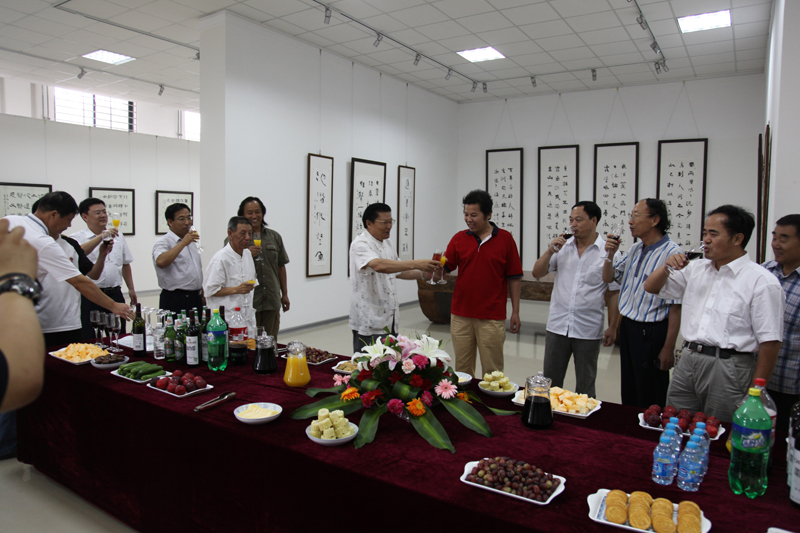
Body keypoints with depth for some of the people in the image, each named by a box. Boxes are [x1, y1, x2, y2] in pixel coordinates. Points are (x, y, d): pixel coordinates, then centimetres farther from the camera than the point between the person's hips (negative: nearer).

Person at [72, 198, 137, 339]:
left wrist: (131, 289, 17)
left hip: (115, 295, 4)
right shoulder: (78, 237, -1)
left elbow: (125, 264, 20)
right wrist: (101, 237, -28)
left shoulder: (118, 236, 13)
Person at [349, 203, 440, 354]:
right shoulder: (360, 244, -15)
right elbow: (379, 265, -34)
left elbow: (398, 272, 23)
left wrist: (424, 273, 7)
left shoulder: (387, 243, 13)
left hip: (389, 319, 8)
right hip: (368, 323, -8)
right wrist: (416, 263, -37)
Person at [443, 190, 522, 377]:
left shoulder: (505, 239, 0)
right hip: (461, 315, 3)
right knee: (462, 368, 11)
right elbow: (445, 269, 3)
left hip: (492, 317, -2)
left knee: (492, 371, 4)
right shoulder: (459, 239, 6)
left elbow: (514, 278, 2)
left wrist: (515, 312, 0)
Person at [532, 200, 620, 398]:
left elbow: (615, 291, -2)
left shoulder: (608, 251, -4)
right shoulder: (562, 246, 5)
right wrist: (550, 251, -10)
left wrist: (612, 327, -5)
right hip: (557, 326, 3)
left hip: (588, 330, -3)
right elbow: (537, 273, 5)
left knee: (585, 388, 12)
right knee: (550, 382, 12)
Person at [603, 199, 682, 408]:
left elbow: (676, 306, -19)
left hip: (651, 333, -8)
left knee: (650, 402, 7)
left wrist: (669, 348, -18)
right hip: (627, 328, 8)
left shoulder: (672, 254, -17)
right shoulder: (635, 249, 9)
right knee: (628, 393, 19)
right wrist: (610, 254, -1)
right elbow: (609, 278, 19)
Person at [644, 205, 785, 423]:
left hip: (728, 368, -5)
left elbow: (770, 341, -9)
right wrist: (667, 267, -3)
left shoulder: (762, 281, -7)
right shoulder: (696, 269, 12)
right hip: (687, 362, 5)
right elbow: (651, 288, 18)